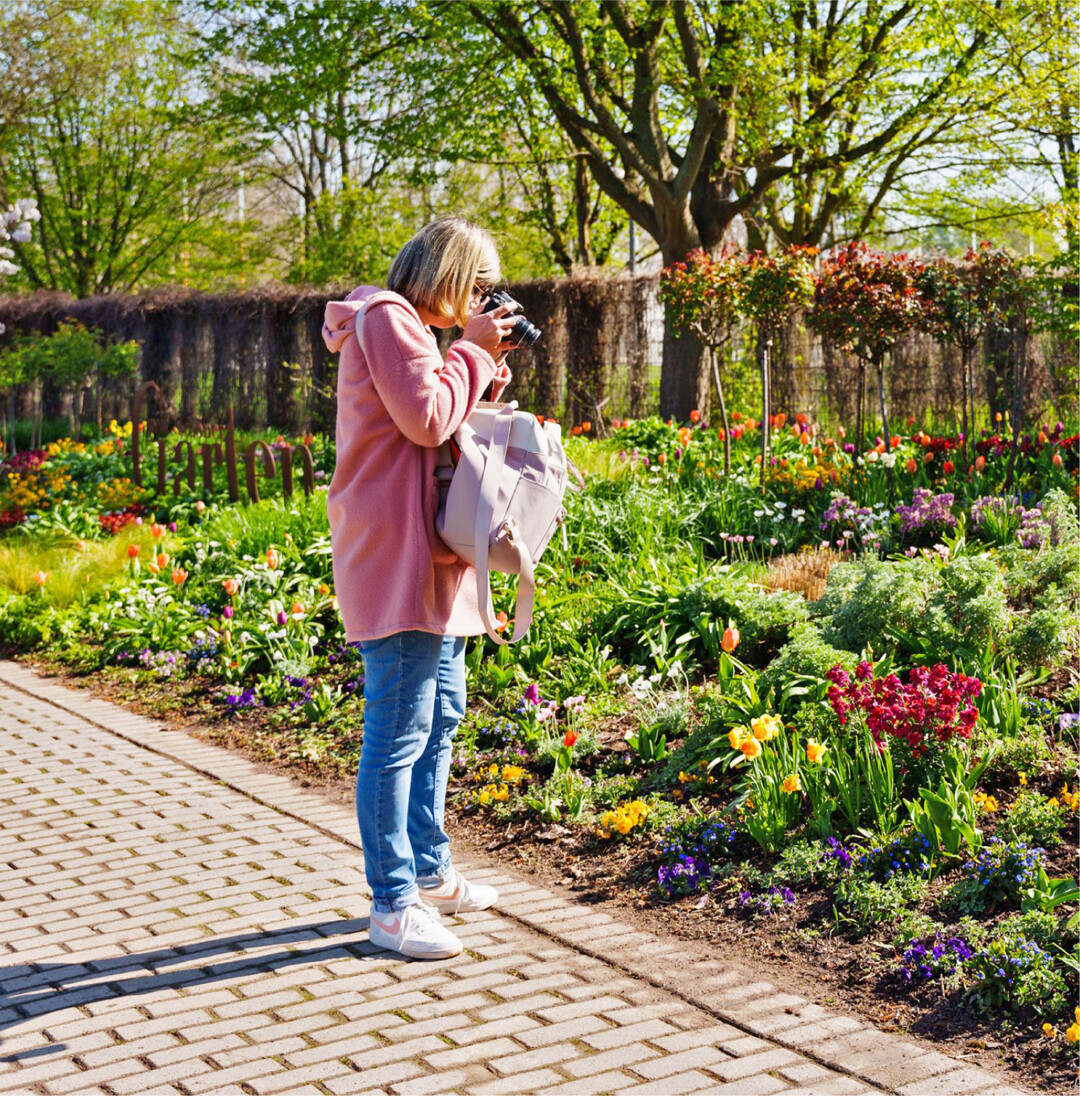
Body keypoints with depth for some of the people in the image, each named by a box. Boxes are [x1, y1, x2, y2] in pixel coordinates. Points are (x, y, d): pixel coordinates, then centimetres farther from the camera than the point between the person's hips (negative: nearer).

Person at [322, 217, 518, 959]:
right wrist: (475, 352, -6)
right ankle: (393, 904, 1)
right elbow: (428, 419, -18)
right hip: (396, 557, -11)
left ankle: (428, 870, 31)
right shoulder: (386, 320, -10)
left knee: (441, 714, 18)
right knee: (401, 730, -7)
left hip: (427, 556, 11)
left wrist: (486, 368, 11)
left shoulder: (407, 327, 22)